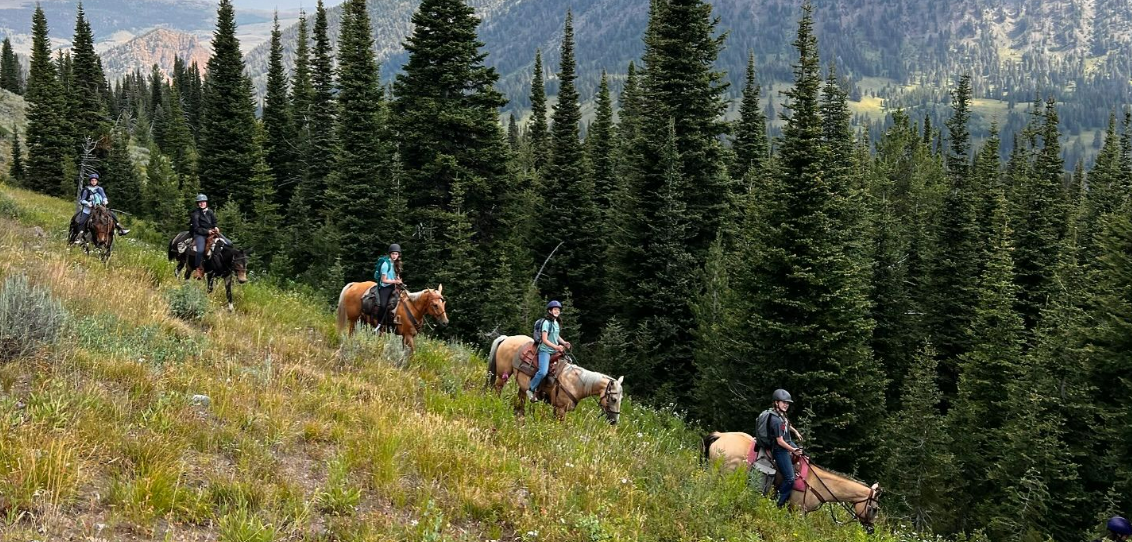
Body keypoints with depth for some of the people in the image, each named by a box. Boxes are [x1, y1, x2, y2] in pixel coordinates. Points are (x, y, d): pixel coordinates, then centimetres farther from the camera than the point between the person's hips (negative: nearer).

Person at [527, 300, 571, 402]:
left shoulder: (557, 323, 12)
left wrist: (564, 343, 7)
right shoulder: (546, 322, -13)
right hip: (545, 350, -9)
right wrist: (556, 347, -24)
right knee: (543, 372, -25)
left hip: (555, 351, 9)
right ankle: (530, 390, -6)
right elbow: (544, 340, -17)